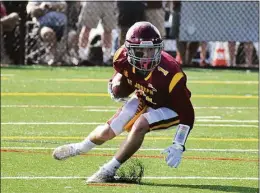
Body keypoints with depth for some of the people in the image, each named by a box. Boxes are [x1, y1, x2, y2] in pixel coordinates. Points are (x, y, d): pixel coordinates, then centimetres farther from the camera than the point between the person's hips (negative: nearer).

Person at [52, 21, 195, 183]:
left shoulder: (169, 74, -41)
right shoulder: (124, 59, -26)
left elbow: (187, 112, -31)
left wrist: (178, 146, -33)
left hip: (169, 108, -5)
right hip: (144, 100, 5)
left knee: (140, 126, -32)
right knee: (107, 132, 9)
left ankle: (110, 170, -17)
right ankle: (79, 148, 44)